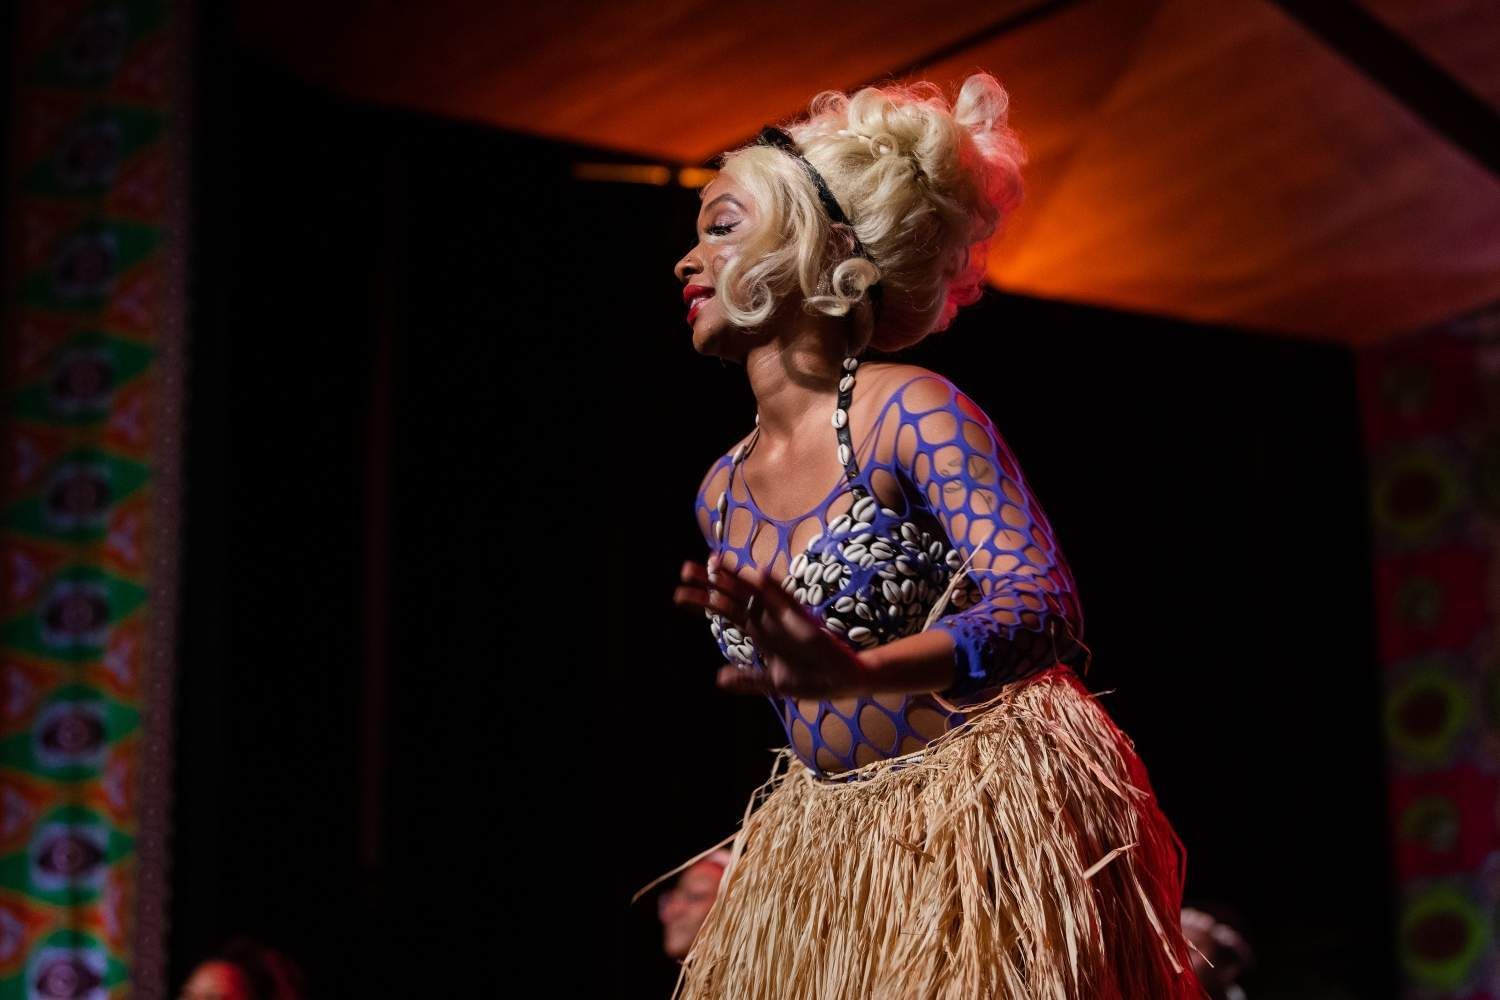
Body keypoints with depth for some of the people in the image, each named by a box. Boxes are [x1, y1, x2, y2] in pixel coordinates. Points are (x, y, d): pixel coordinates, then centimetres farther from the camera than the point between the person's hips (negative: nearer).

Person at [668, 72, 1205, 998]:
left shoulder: (908, 412, -15)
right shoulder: (721, 491, 6)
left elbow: (1044, 608, -27)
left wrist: (858, 673, -43)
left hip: (988, 811, -7)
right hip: (830, 844, 7)